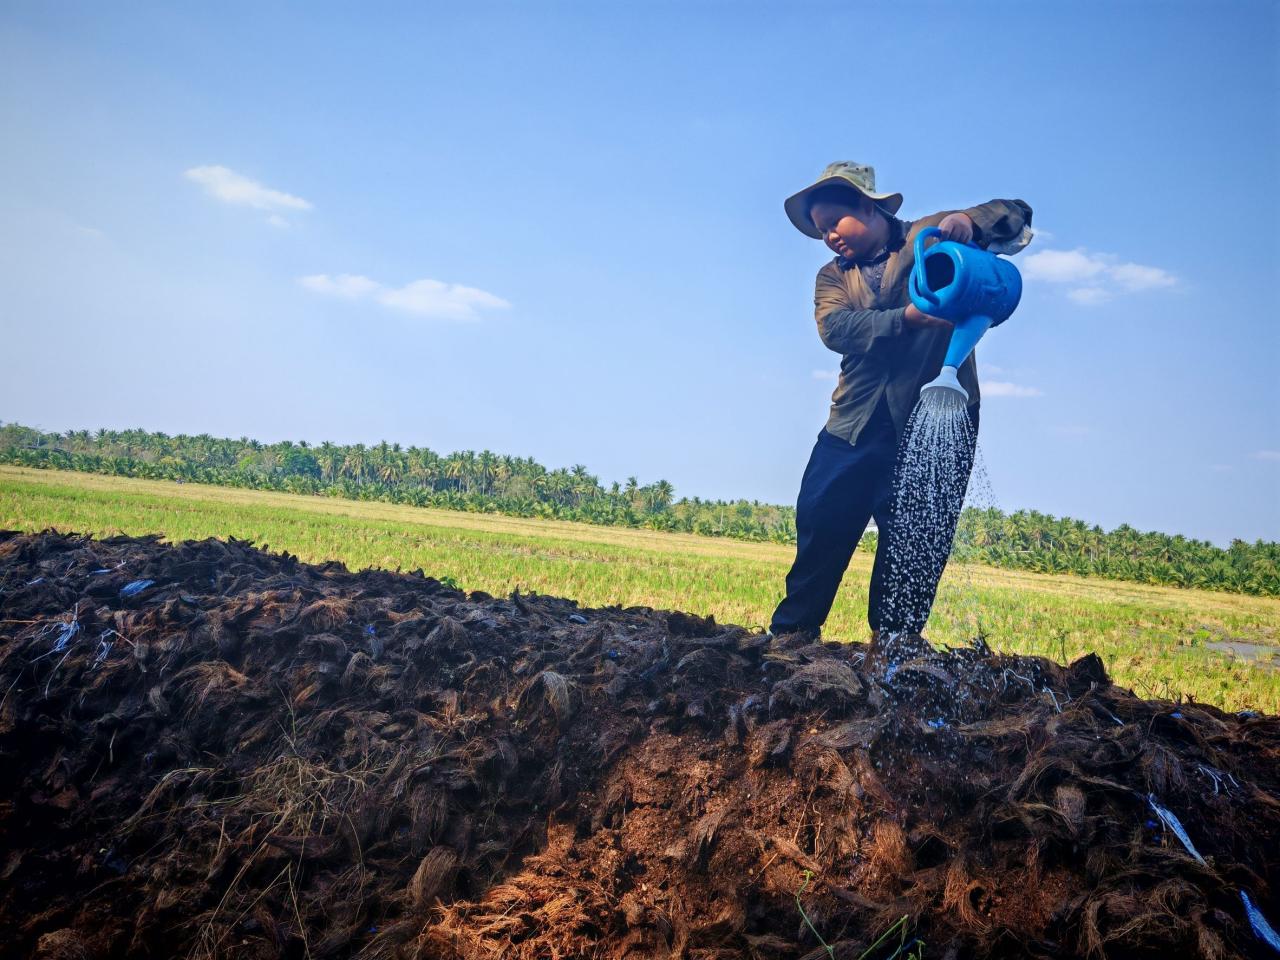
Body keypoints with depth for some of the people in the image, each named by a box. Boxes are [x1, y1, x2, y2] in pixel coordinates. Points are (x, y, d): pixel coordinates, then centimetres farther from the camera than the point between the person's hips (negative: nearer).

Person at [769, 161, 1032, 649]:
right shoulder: (832, 277, 16)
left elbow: (1015, 218, 4)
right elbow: (835, 329, -5)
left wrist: (970, 222, -18)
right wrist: (906, 318, -20)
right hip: (857, 419, 3)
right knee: (820, 518, -1)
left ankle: (896, 636, 10)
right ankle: (791, 631, 11)